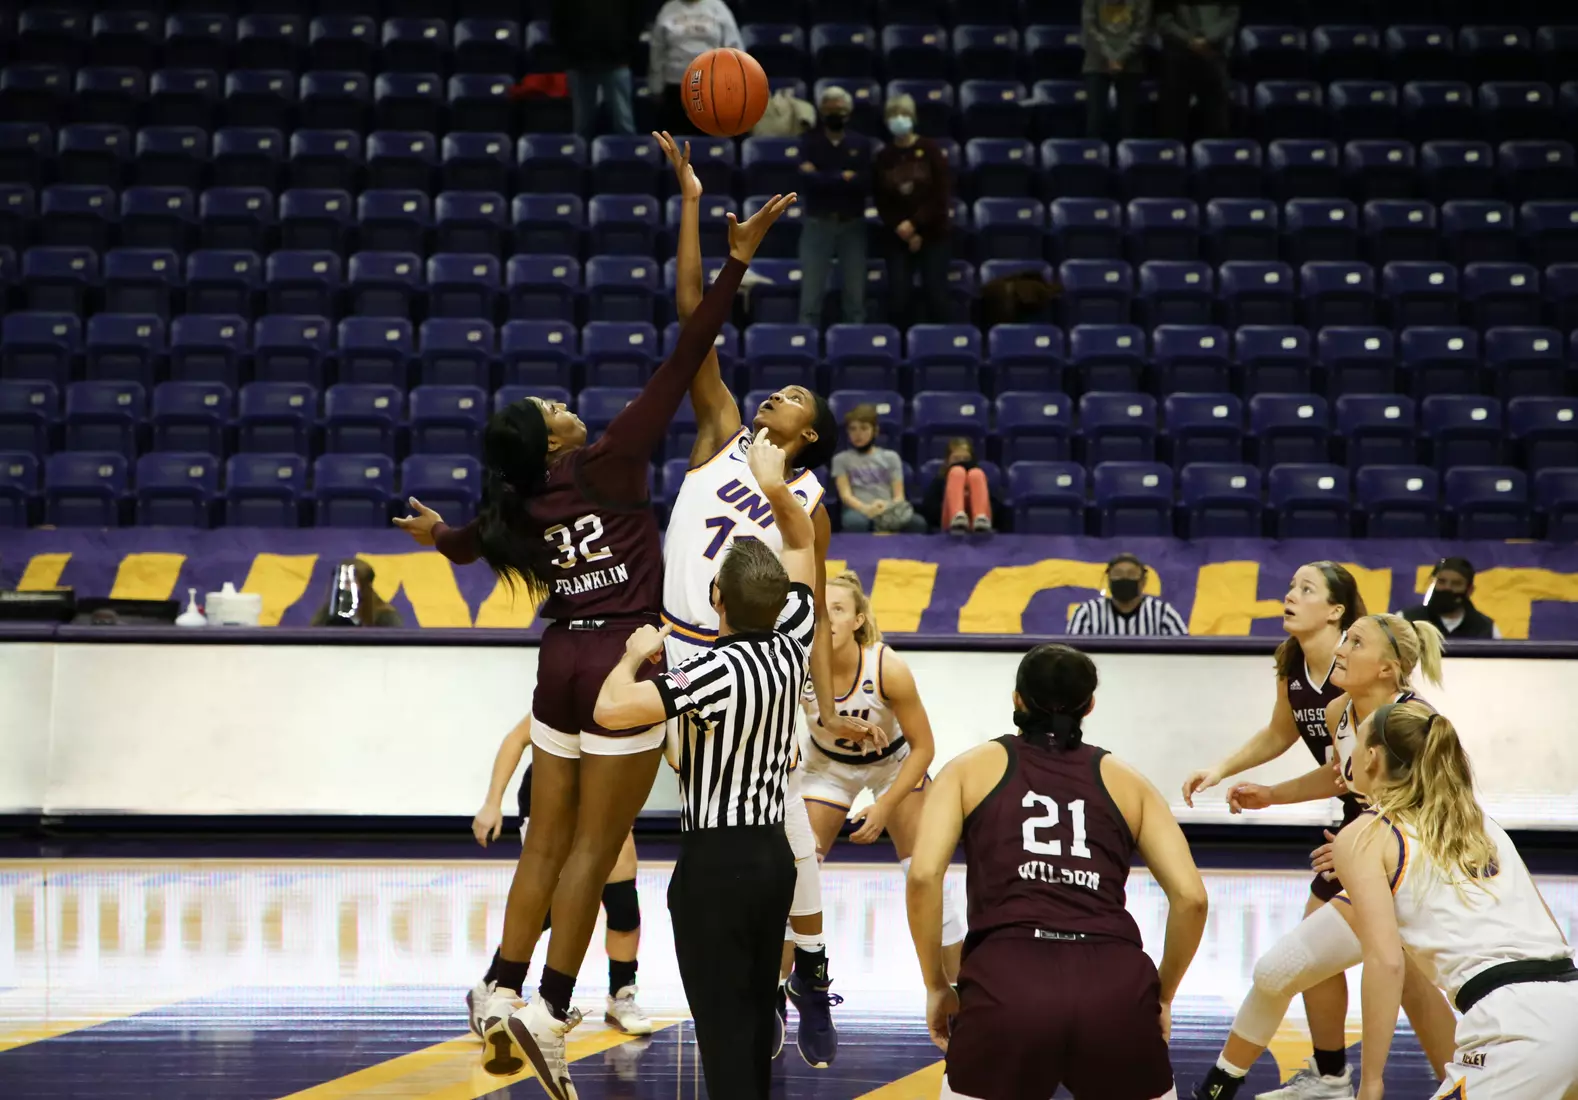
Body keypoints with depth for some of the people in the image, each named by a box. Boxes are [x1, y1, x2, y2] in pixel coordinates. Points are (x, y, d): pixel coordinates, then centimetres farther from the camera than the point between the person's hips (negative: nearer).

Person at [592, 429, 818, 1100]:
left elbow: (611, 709, -29)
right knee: (758, 1014, 16)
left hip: (716, 863, -7)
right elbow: (802, 546, 14)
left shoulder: (718, 671, -22)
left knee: (722, 1025, -4)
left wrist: (636, 653, -11)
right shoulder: (791, 645, -2)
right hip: (774, 854, 7)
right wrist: (776, 488, 1)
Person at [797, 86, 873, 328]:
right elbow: (810, 179, -13)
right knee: (811, 291, -3)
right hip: (818, 223, -1)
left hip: (852, 224, 1)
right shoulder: (811, 142, 3)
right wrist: (844, 177, -10)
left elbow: (866, 183, -8)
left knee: (856, 293, 2)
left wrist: (825, 178, -11)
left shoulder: (861, 143, 6)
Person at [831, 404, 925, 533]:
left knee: (917, 523, -36)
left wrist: (890, 508, -14)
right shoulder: (841, 459, 18)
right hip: (859, 511, -2)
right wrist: (866, 509, -20)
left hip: (887, 511, 2)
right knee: (855, 522, -44)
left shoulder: (890, 457, 23)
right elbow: (845, 494, 3)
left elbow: (899, 495, 13)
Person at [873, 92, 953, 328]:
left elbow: (942, 194, -7)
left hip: (933, 234, -2)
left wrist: (915, 223, -13)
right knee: (898, 296, -5)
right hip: (897, 238, 2)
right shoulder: (883, 157, 3)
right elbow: (881, 203, 3)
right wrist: (901, 229, -11)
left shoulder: (930, 150, -3)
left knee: (935, 294, -4)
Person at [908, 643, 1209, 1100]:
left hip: (1007, 981, -1)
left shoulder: (973, 768, 18)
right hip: (1116, 985, 1)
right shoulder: (1125, 780, 21)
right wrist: (1161, 996, 24)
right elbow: (1191, 898, 11)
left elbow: (923, 876, 3)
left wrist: (936, 986, 13)